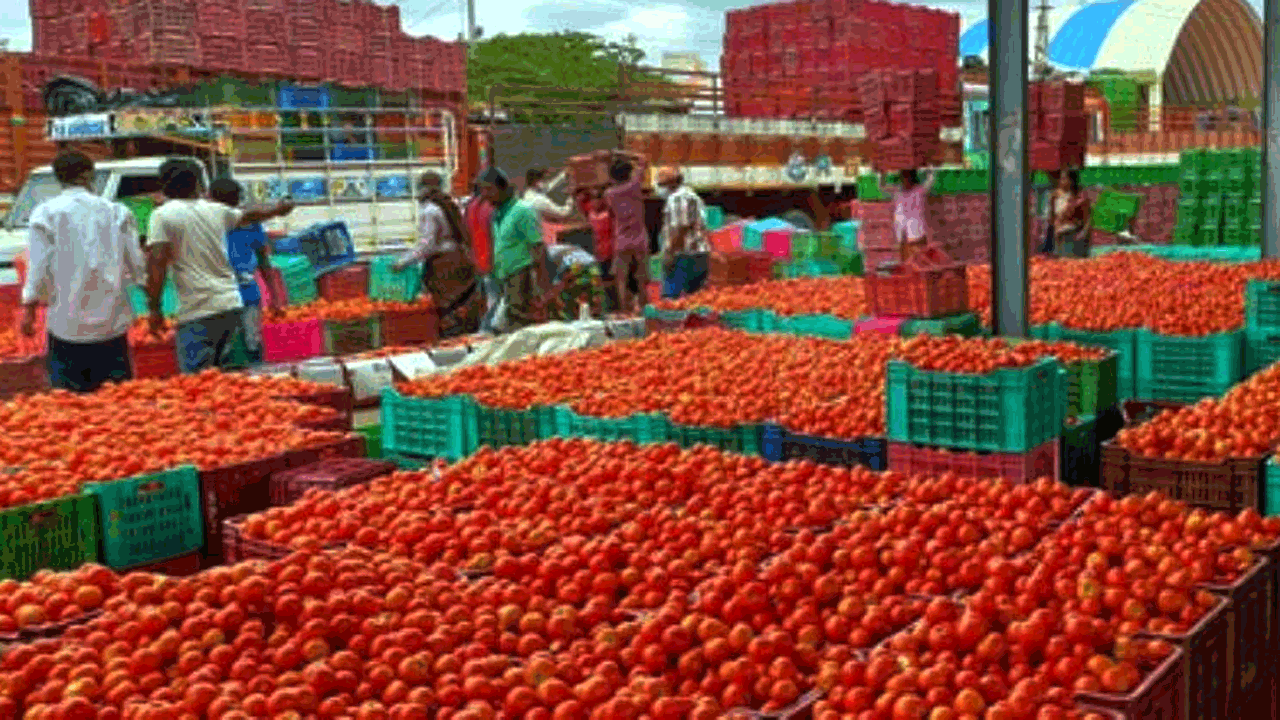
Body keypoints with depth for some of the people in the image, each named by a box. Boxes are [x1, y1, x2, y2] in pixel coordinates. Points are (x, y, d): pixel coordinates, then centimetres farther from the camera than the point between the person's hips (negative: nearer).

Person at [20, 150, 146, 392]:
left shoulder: (46, 213, -2)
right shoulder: (116, 212, 3)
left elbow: (39, 268, -5)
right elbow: (137, 267, 1)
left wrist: (28, 309, 6)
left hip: (67, 325, -2)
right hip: (112, 322, 2)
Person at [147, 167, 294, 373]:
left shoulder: (163, 215, -2)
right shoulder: (215, 210, 12)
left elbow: (158, 263, -12)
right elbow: (249, 216, 32)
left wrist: (155, 309, -7)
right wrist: (276, 210, 53)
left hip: (197, 312, -5)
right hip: (231, 304, 5)